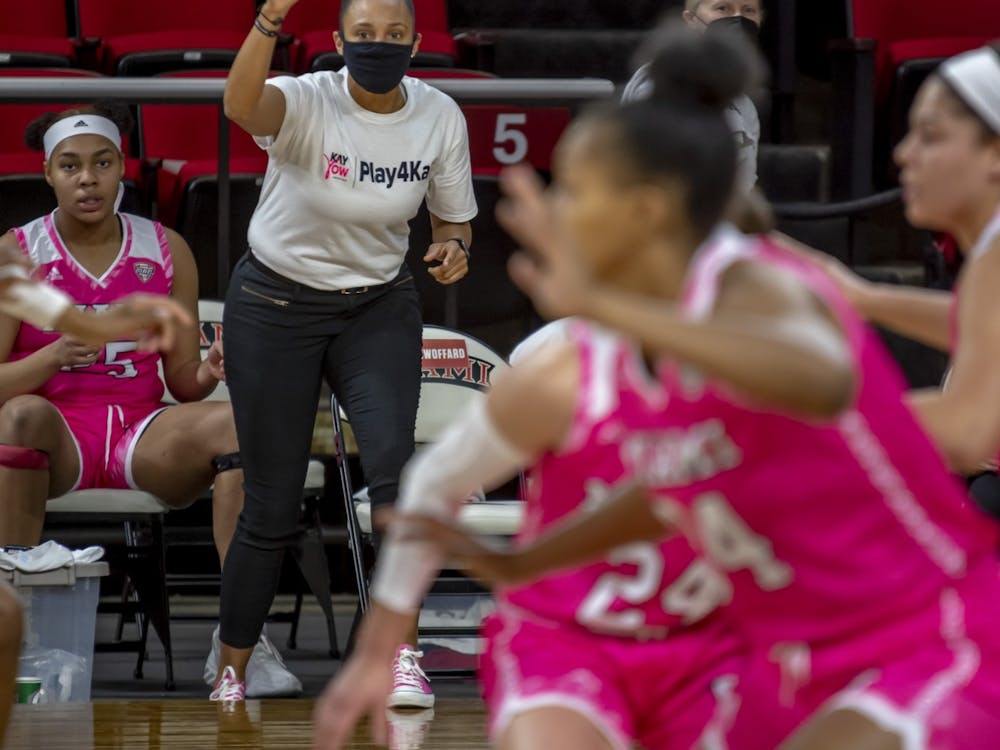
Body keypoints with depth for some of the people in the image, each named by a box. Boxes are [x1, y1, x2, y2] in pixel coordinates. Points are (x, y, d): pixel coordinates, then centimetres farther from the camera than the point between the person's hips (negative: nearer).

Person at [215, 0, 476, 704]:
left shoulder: (440, 117, -9)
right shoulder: (309, 102, -22)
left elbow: (453, 220, 6)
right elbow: (242, 104, -47)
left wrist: (453, 249, -19)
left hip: (380, 309, 2)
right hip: (277, 305, -2)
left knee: (393, 461, -23)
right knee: (272, 508, 2)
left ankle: (402, 658, -22)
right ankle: (230, 679, 21)